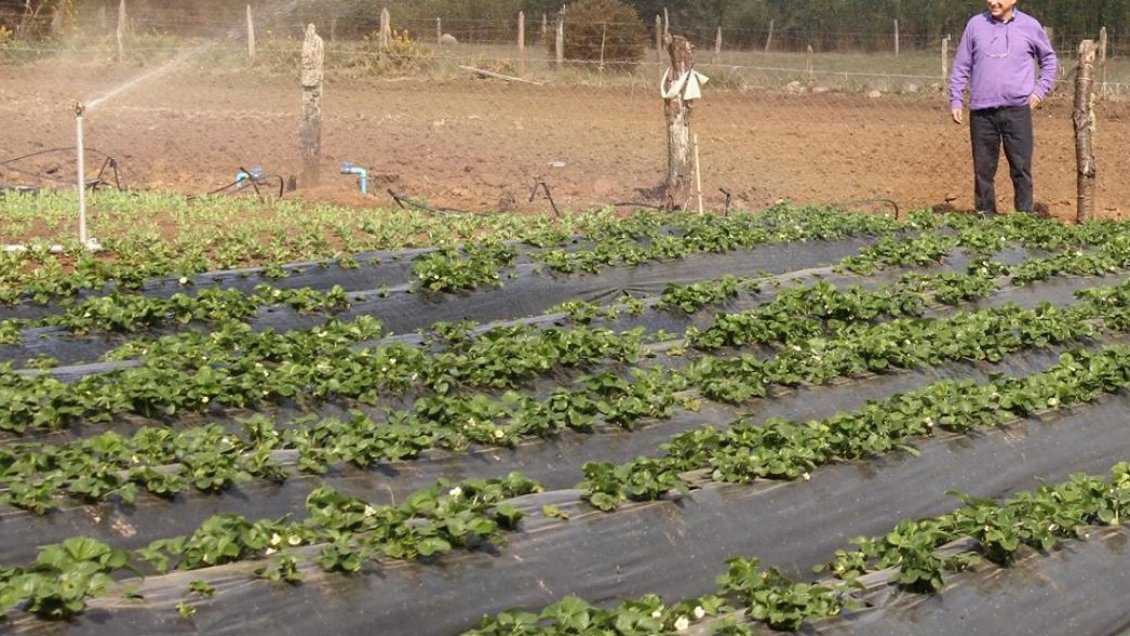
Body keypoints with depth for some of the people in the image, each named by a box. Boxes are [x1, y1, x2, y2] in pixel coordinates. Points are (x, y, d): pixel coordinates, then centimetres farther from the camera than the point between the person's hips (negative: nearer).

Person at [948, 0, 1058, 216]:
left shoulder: (1030, 26, 4)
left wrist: (1041, 89, 6)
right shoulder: (976, 24, 5)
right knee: (983, 169, 6)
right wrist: (955, 100, 5)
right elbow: (961, 66, 10)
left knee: (1021, 168, -2)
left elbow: (1049, 58, 18)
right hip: (982, 111, 1)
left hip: (1017, 110, -1)